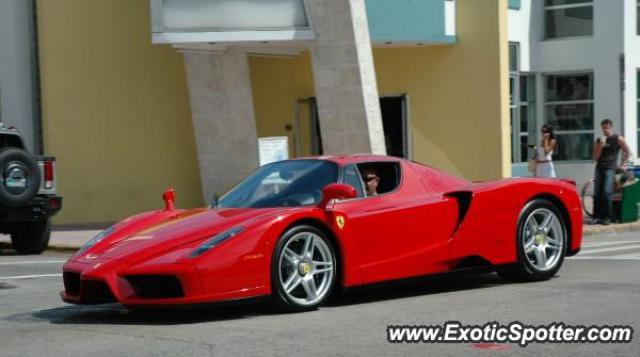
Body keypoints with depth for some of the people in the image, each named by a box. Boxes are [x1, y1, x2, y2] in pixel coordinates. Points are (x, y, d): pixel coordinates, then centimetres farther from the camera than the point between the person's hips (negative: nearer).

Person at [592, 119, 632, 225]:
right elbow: (595, 158, 7)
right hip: (599, 168, 4)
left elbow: (628, 152, 6)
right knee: (596, 194, -3)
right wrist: (600, 146, -6)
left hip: (610, 168, -4)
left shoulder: (618, 139, 1)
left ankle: (607, 217, -12)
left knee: (607, 192, -17)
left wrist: (622, 165, 2)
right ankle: (597, 216, 3)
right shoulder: (599, 140, 11)